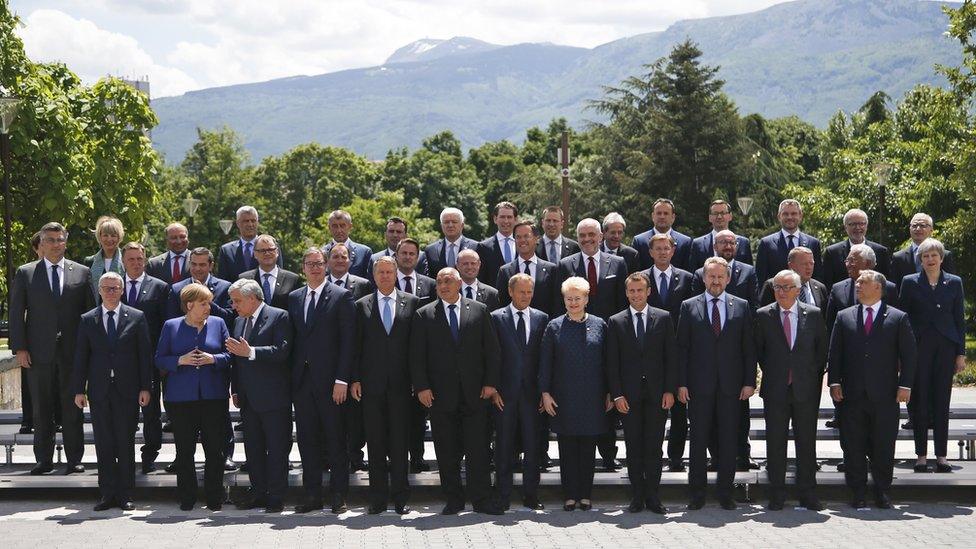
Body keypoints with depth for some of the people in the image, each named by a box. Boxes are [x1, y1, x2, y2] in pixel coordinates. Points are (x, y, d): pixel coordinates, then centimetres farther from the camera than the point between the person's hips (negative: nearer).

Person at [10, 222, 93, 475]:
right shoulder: (25, 273, 5)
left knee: (72, 407, 3)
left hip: (72, 351, 0)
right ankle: (44, 459, 12)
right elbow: (16, 313, 3)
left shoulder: (82, 272, 7)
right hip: (39, 352, 0)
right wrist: (19, 348, -5)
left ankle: (74, 459, 9)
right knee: (41, 409, 5)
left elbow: (90, 312, 7)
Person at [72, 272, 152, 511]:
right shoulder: (88, 320, 8)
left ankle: (125, 494, 8)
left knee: (126, 443, 2)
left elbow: (145, 354, 2)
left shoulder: (136, 317, 3)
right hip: (99, 390, 2)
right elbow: (81, 357, 7)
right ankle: (108, 494, 9)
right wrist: (79, 390, 2)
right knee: (103, 444, 3)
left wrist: (145, 387, -4)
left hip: (127, 390, -1)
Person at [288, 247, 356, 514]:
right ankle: (312, 494, 15)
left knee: (336, 439, 1)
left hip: (329, 380, -4)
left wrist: (342, 379, -13)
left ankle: (338, 495, 8)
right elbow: (291, 339, 12)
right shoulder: (294, 297, 13)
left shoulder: (341, 296, -2)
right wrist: (291, 376, 3)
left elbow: (348, 340, -6)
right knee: (307, 440, 8)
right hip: (301, 380, 4)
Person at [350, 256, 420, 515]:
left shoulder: (412, 303, 6)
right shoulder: (362, 305, 9)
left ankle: (400, 497, 7)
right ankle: (378, 498, 9)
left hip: (401, 384, -1)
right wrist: (355, 379, 0)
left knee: (399, 442, 0)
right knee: (375, 443, 3)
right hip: (372, 384, 1)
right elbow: (356, 346, 7)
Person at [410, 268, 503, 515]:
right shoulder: (424, 315, 6)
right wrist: (421, 387, -7)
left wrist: (490, 382, 0)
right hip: (441, 393, 0)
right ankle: (453, 500, 12)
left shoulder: (479, 310, 8)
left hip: (474, 393, 0)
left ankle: (482, 499, 5)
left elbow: (491, 349, 7)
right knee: (446, 451, 4)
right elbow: (417, 355, 3)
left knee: (478, 448, -1)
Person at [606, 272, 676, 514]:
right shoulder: (615, 322, 5)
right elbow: (612, 362, 3)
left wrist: (670, 390, -4)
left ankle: (652, 496, 7)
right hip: (629, 395, 0)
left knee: (654, 447, 1)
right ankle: (637, 496, 10)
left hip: (657, 394, 0)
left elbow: (671, 356, 4)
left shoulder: (663, 318, 6)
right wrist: (617, 394, -5)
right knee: (633, 447, 3)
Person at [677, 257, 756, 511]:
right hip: (699, 385, -1)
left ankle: (725, 493, 13)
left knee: (728, 441, 4)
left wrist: (749, 382, -1)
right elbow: (682, 347, 3)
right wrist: (681, 383, -4)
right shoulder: (689, 307, 5)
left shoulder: (741, 307, 8)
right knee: (698, 441, 3)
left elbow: (749, 347, 7)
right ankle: (697, 494, 10)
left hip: (730, 385, 1)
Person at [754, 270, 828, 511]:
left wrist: (814, 377, 7)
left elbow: (822, 349, 10)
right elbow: (758, 350, 9)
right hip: (775, 391, 0)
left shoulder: (814, 315, 3)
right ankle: (777, 497, 9)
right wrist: (771, 373, 6)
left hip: (806, 389, 0)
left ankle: (808, 495, 12)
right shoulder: (763, 316, 2)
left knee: (806, 442, 4)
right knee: (775, 443, 2)